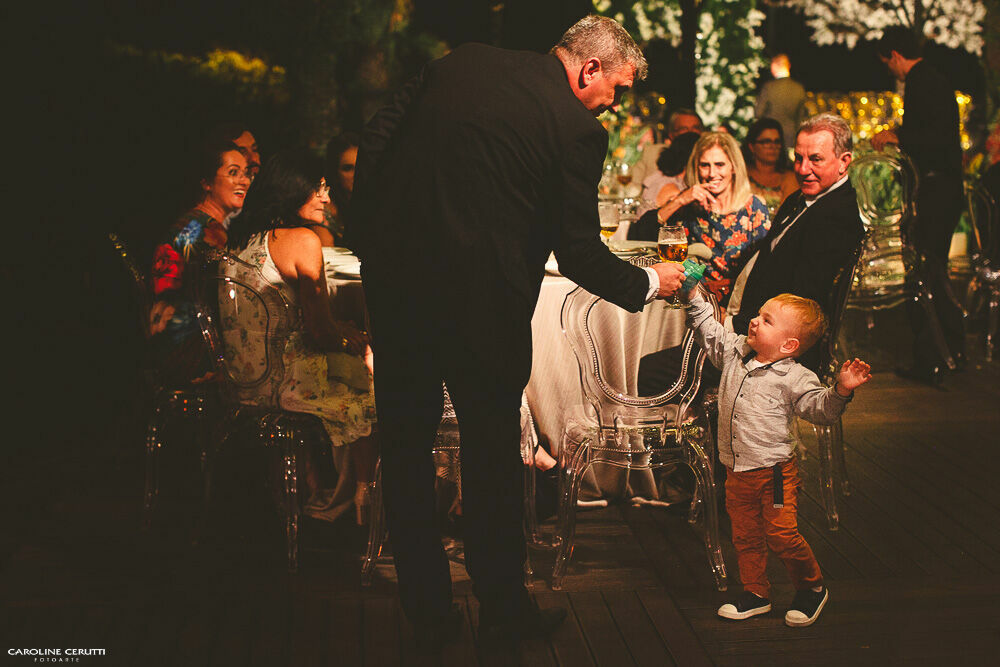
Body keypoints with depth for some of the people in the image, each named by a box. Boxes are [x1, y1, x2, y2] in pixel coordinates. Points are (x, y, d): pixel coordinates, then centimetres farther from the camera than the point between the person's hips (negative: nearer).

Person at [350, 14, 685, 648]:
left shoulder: (464, 61, 8)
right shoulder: (579, 131, -8)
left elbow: (377, 136, 9)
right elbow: (579, 254, -5)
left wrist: (367, 230, 16)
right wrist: (646, 283, 12)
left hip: (391, 271, 5)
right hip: (477, 298, -5)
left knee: (406, 443, 14)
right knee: (492, 453, 12)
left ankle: (428, 613, 24)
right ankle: (504, 609, 27)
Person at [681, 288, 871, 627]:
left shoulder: (795, 378, -14)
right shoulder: (735, 352, 3)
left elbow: (820, 408, -20)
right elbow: (708, 329, 14)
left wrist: (841, 390, -37)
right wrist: (694, 296, 6)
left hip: (774, 471, -6)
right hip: (737, 472, 6)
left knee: (781, 535, -5)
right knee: (745, 536, 14)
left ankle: (812, 587, 18)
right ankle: (756, 593, 30)